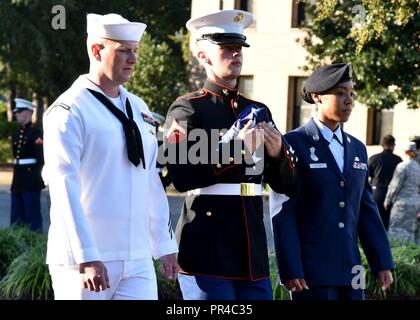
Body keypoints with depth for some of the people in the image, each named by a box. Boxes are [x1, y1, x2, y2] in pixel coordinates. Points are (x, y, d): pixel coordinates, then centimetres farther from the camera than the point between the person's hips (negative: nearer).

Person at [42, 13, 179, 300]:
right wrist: (87, 257, -21)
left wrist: (165, 245, 15)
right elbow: (64, 190, -15)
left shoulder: (138, 109, 14)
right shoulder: (68, 111, -8)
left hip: (138, 260, 6)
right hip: (84, 261, -6)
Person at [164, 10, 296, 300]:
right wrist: (235, 148, -19)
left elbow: (284, 184, 14)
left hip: (253, 251, 6)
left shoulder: (258, 111, 15)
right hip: (207, 251, -6)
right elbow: (182, 177, -17)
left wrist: (278, 152, -6)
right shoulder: (187, 109, -3)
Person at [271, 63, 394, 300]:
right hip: (311, 270, -6)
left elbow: (367, 209, 14)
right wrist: (290, 270, -15)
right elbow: (282, 211, -10)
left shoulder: (357, 149, 14)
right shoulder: (294, 144, -5)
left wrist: (383, 262, 8)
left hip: (351, 270, 6)